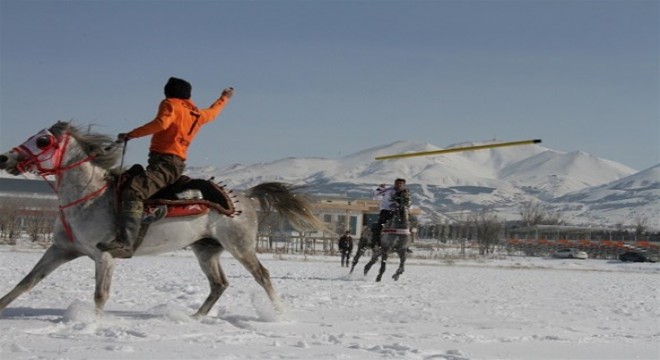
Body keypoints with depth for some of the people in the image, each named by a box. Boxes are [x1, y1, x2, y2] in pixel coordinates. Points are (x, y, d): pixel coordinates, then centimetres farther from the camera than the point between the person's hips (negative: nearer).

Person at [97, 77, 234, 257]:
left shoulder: (170, 104, 3)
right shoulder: (197, 113, 23)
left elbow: (162, 122, -17)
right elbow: (213, 112, 45)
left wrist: (130, 135, -14)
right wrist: (224, 98, 65)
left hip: (164, 161, -10)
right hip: (178, 163, 10)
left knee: (133, 191, -31)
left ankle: (125, 243, -53)